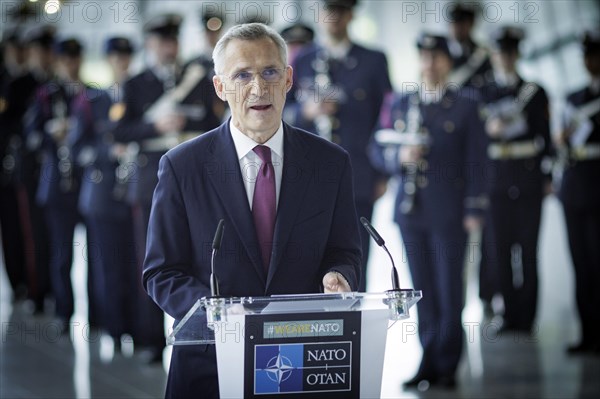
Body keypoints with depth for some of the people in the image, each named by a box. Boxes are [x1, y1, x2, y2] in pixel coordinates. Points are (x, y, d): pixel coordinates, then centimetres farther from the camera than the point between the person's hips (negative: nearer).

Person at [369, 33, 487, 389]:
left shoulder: (466, 105, 3)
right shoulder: (400, 104, 12)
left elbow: (476, 160, -1)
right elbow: (378, 150, 11)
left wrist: (475, 210, -7)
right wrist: (400, 156, -12)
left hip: (450, 211, -3)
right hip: (411, 209, 3)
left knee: (449, 290, -2)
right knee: (423, 290, 6)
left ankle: (446, 366, 5)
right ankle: (429, 362, 12)